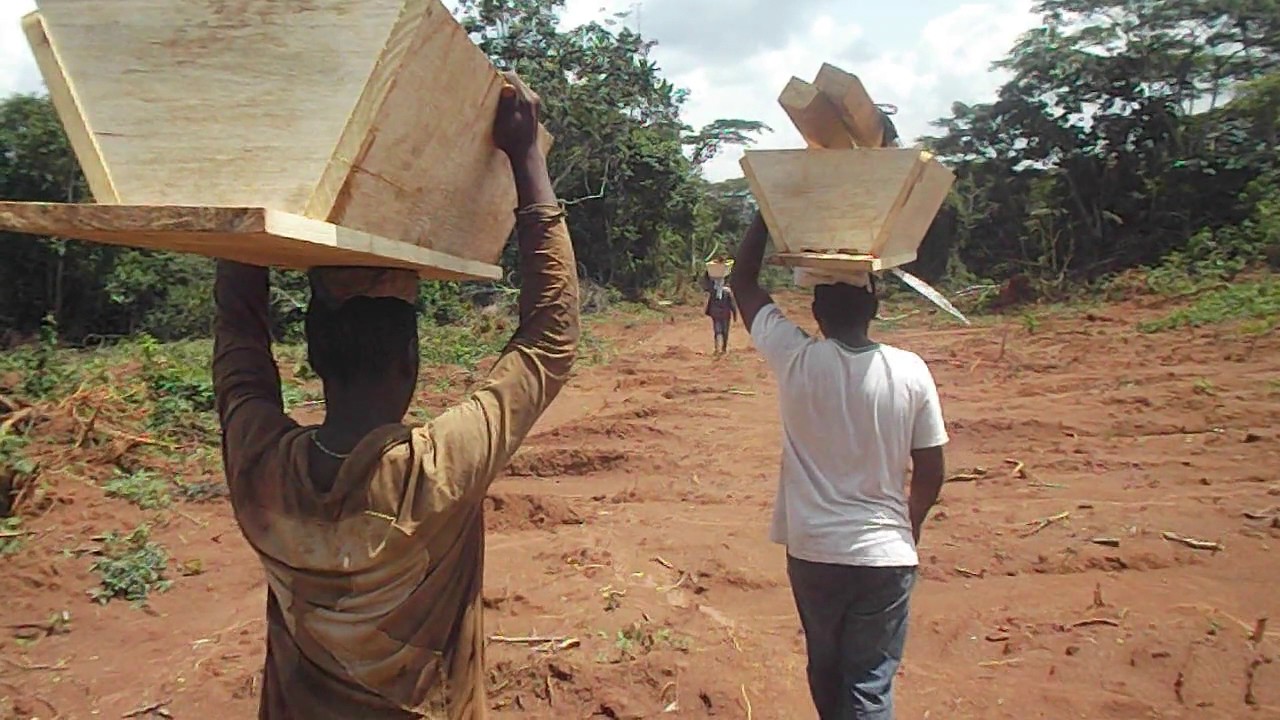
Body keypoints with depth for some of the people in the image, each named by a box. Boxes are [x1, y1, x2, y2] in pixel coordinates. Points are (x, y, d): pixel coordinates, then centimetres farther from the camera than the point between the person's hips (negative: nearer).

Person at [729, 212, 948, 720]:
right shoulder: (910, 371, -9)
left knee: (825, 672, 22)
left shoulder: (795, 359, -11)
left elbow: (743, 281, 3)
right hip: (885, 555, 0)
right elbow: (930, 474, -1)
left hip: (812, 552, 1)